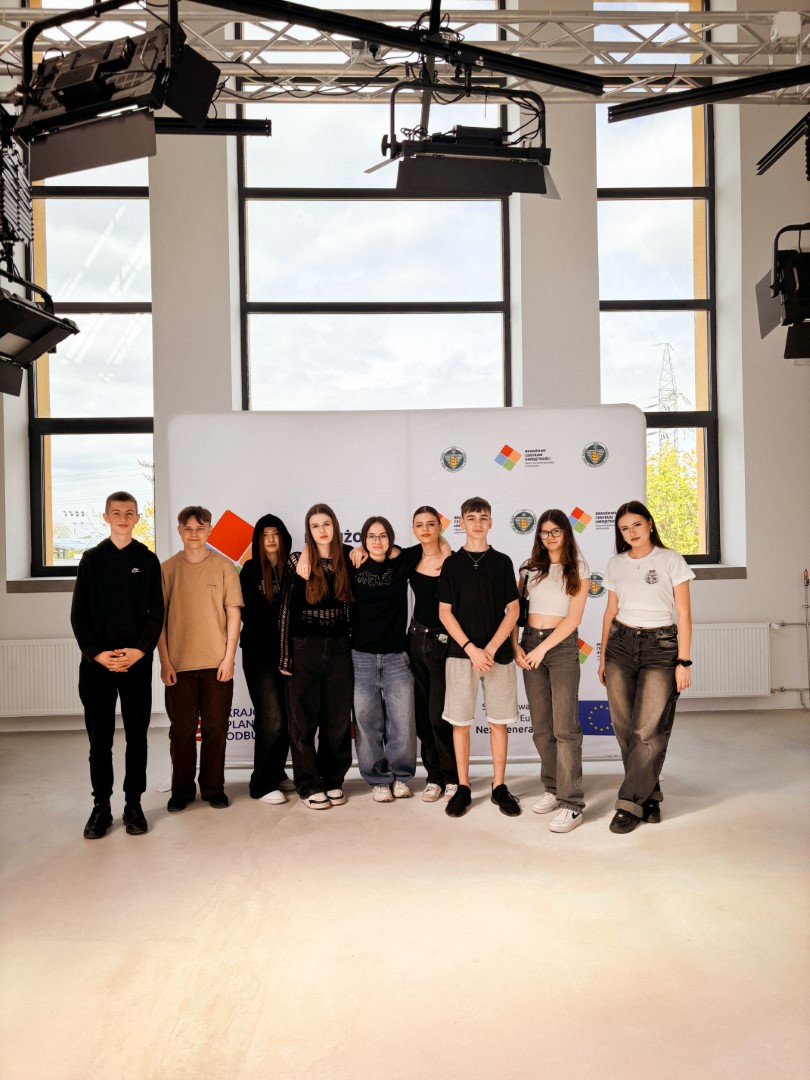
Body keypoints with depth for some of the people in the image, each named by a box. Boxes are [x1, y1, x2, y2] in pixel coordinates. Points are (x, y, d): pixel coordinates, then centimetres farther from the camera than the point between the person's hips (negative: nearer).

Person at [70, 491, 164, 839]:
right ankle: (101, 807, 16)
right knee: (100, 738, 5)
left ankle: (133, 804, 17)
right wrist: (96, 653, -9)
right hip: (96, 663, 0)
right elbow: (79, 614, 3)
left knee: (136, 736, 5)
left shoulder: (148, 560, 5)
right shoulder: (91, 559, 6)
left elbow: (156, 612, 2)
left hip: (137, 662, 0)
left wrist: (140, 650, -12)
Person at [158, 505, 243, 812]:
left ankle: (213, 788, 20)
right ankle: (182, 790, 21)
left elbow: (233, 613, 1)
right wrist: (165, 661, -2)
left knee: (215, 728, 7)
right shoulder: (168, 569, 3)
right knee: (182, 729, 7)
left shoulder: (224, 566, 1)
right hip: (179, 663, 1)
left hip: (216, 664, 0)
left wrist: (229, 657, -5)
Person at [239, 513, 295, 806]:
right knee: (271, 718, -8)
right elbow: (248, 612, -1)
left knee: (286, 717, 6)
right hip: (260, 652, -3)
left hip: (287, 651, 3)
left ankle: (277, 774, 24)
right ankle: (262, 784, 4)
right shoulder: (251, 570, 1)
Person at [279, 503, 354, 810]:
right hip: (305, 647, -3)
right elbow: (286, 610, -3)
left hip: (340, 648, 3)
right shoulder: (297, 562, -3)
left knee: (338, 717, 8)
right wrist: (285, 656, -6)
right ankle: (309, 785, 16)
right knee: (304, 718, 4)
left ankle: (333, 780, 22)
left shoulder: (347, 561, 5)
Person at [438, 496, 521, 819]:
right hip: (461, 652, 0)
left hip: (498, 653, 1)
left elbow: (513, 610, 3)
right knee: (460, 721, 3)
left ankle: (499, 786, 18)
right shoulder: (452, 563, 4)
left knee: (498, 720, 6)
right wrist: (471, 648, -10)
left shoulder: (502, 561, 5)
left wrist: (491, 648, -9)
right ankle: (463, 788, 15)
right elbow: (445, 613, 1)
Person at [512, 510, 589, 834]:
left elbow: (573, 618, -6)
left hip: (561, 645, -4)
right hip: (530, 643, 4)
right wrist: (515, 646, -4)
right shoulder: (529, 567, 10)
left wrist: (543, 648, -13)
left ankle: (572, 804, -5)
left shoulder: (578, 570, 1)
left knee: (564, 726, -8)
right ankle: (552, 789, 22)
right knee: (541, 726, 9)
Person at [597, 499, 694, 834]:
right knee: (625, 728, 1)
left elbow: (684, 614, -2)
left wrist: (683, 661, -7)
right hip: (621, 644, 4)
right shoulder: (616, 565, 9)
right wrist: (603, 655, 14)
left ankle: (630, 804, 0)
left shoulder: (671, 561, -2)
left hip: (660, 646, -3)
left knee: (648, 730, -9)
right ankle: (650, 797, 17)